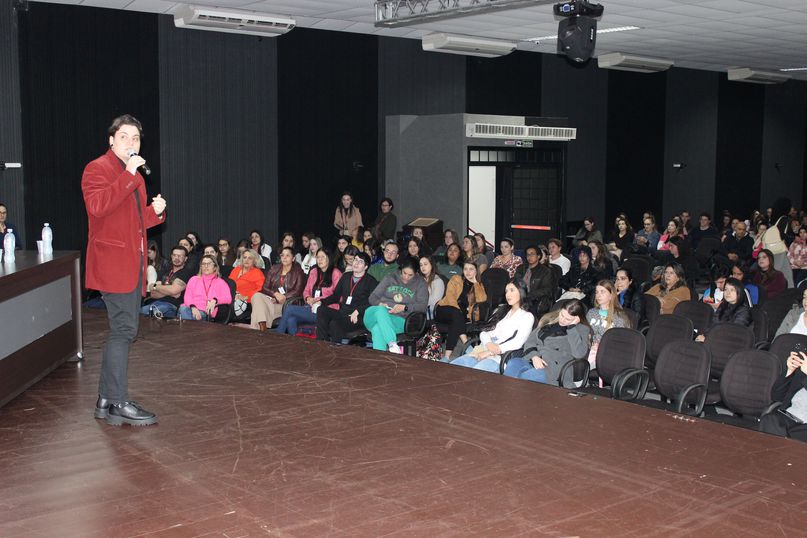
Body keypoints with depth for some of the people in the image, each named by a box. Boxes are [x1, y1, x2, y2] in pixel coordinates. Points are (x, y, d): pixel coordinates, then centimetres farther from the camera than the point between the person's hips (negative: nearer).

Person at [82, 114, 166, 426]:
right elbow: (97, 206, -25)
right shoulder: (97, 169, -6)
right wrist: (129, 175, -25)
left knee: (122, 332, 11)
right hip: (113, 263, -9)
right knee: (123, 330, -13)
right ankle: (118, 404, -9)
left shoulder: (134, 176, 21)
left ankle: (105, 400, 19)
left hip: (133, 264, 9)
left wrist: (155, 212, 7)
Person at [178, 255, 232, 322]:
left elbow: (228, 299, 1)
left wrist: (215, 301, -21)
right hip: (190, 308, 3)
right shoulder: (194, 279, 26)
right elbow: (187, 296, 10)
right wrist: (193, 307, -14)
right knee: (183, 309, -36)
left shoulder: (220, 282, 19)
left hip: (205, 312, -2)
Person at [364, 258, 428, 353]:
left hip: (400, 320, -2)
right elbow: (373, 297, 18)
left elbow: (423, 306, 3)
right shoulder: (390, 278, 21)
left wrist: (404, 308, -13)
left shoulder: (420, 283, 16)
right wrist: (379, 304, -6)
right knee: (380, 310, -39)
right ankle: (392, 344, -55)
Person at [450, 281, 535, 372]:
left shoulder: (527, 316, 8)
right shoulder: (500, 311, 27)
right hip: (481, 351, 7)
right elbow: (484, 332, 18)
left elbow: (518, 342, -7)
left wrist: (489, 353, -14)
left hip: (499, 356, -6)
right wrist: (488, 344, -9)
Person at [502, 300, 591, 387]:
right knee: (513, 364, -31)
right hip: (532, 360, 5)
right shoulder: (550, 320, 22)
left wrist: (572, 327, -7)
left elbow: (579, 354, -10)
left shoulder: (582, 329, 8)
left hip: (554, 367, -4)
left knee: (524, 377, -35)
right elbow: (531, 339, 17)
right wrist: (534, 356, -4)